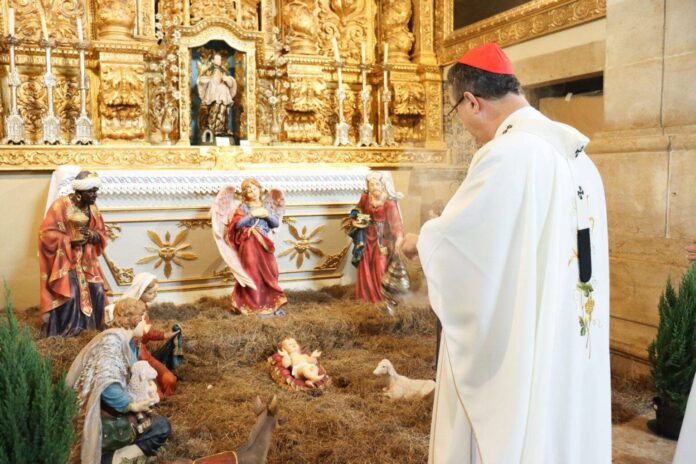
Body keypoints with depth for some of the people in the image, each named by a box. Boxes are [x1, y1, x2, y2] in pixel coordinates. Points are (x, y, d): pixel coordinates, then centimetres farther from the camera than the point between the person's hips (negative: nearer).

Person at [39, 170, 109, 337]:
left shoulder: (92, 208, 3)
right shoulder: (61, 205, -16)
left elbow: (101, 233, 11)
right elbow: (46, 233, -16)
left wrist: (94, 235, -12)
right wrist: (71, 239, -22)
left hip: (86, 259, 6)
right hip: (65, 258, -6)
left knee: (97, 291, 1)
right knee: (68, 294, -13)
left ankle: (93, 324, 20)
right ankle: (63, 330, 6)